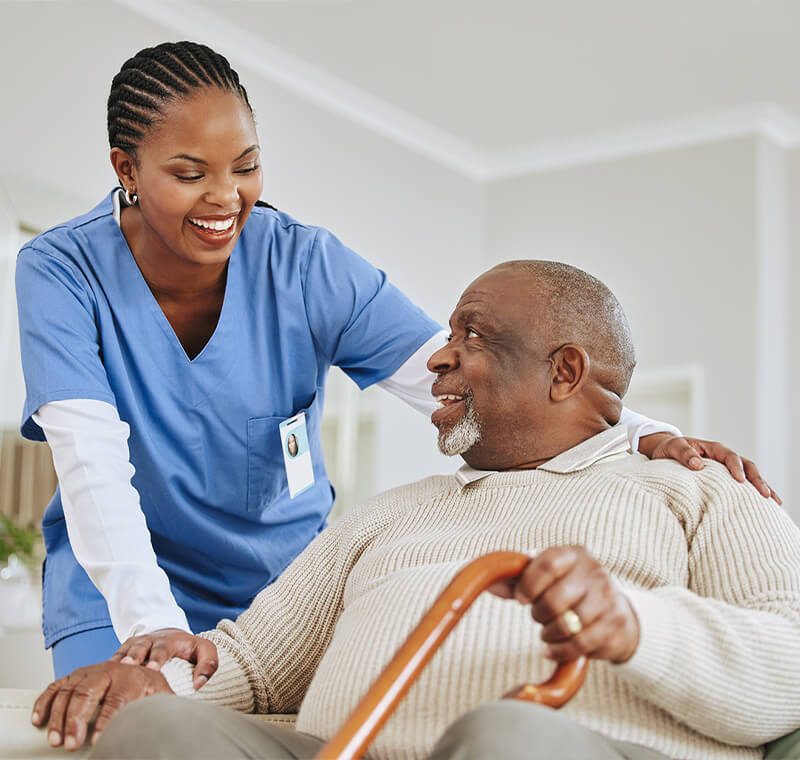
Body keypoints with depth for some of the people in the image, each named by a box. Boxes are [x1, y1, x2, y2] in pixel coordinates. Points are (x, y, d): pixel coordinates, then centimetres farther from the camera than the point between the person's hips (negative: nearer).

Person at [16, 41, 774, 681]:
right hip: (122, 596, -1)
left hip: (282, 582, 1)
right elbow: (92, 463, -27)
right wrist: (153, 628, -42)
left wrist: (644, 438, -38)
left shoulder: (305, 266, -14)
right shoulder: (61, 271, -15)